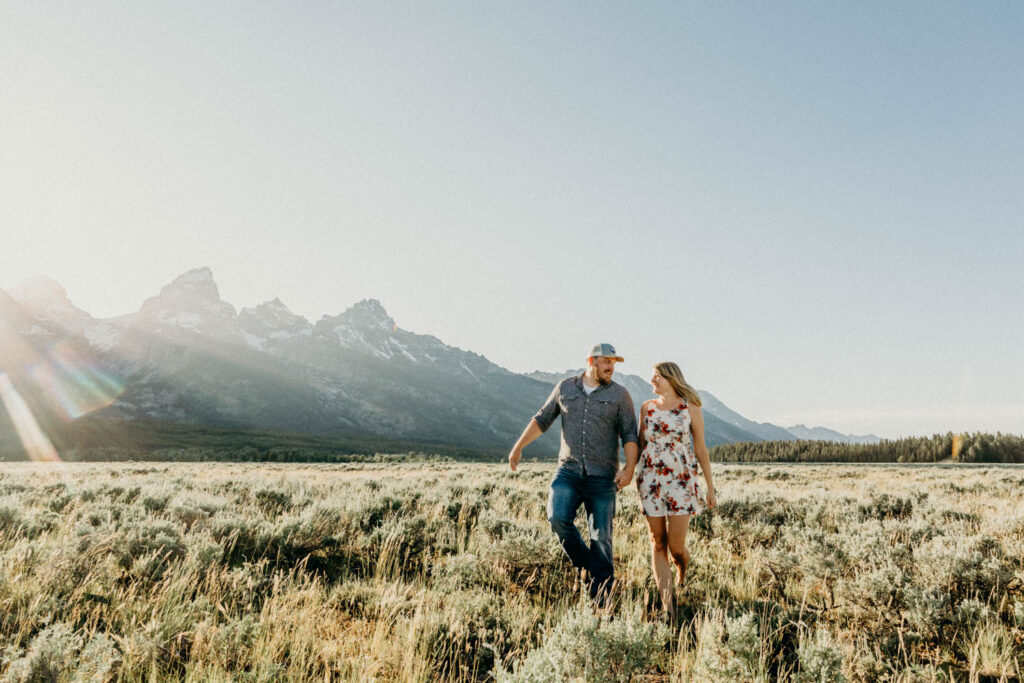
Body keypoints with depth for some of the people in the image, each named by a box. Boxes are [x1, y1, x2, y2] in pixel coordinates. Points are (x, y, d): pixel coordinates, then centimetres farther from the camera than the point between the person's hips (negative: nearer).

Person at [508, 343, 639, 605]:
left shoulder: (619, 394, 3)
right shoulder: (565, 387, 9)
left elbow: (629, 435, -1)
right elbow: (542, 419, 15)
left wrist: (629, 469, -14)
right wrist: (519, 446, 9)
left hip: (602, 477, -1)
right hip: (568, 471, 2)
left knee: (601, 537, 0)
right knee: (558, 517, -19)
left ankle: (601, 600, 13)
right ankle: (586, 565, 7)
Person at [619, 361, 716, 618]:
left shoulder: (691, 407, 0)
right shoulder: (647, 407, 7)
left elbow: (701, 448, 3)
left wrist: (710, 485, 3)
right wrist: (628, 473, 9)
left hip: (682, 481, -2)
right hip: (651, 481, 3)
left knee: (676, 545, -3)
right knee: (658, 542, 2)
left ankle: (683, 569, 33)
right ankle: (667, 601, 8)